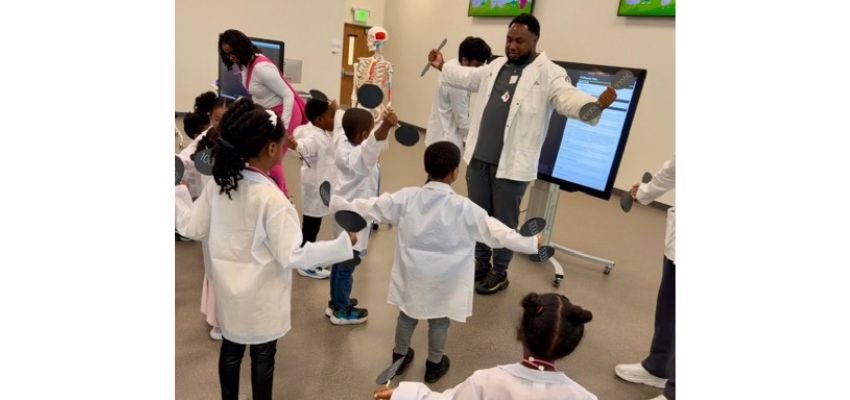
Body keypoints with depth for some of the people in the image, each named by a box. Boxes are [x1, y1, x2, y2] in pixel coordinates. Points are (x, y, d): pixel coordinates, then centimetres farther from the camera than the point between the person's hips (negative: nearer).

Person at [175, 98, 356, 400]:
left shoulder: (219, 182, -9)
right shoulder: (271, 198, -28)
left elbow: (193, 229, 3)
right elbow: (292, 256, -25)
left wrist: (177, 193, 18)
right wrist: (343, 244, -21)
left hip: (229, 291, 6)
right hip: (261, 298, -6)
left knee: (230, 349, 24)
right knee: (262, 355, 16)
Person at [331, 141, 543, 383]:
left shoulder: (406, 197, -11)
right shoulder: (463, 207, -19)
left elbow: (371, 207, -2)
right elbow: (495, 231, -15)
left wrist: (335, 203, 13)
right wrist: (531, 243, -4)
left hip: (412, 274, 3)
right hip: (443, 279, -3)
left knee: (407, 315, 24)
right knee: (439, 321, 19)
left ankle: (399, 357, 44)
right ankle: (434, 365, 38)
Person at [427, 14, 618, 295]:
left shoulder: (549, 73, -9)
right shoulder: (496, 66, 12)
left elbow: (568, 98, -25)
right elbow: (469, 78, 30)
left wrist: (595, 104, -45)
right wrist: (443, 67, 37)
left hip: (512, 162, -6)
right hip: (479, 156, 7)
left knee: (504, 221, 6)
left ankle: (500, 273, 23)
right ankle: (481, 263, 34)